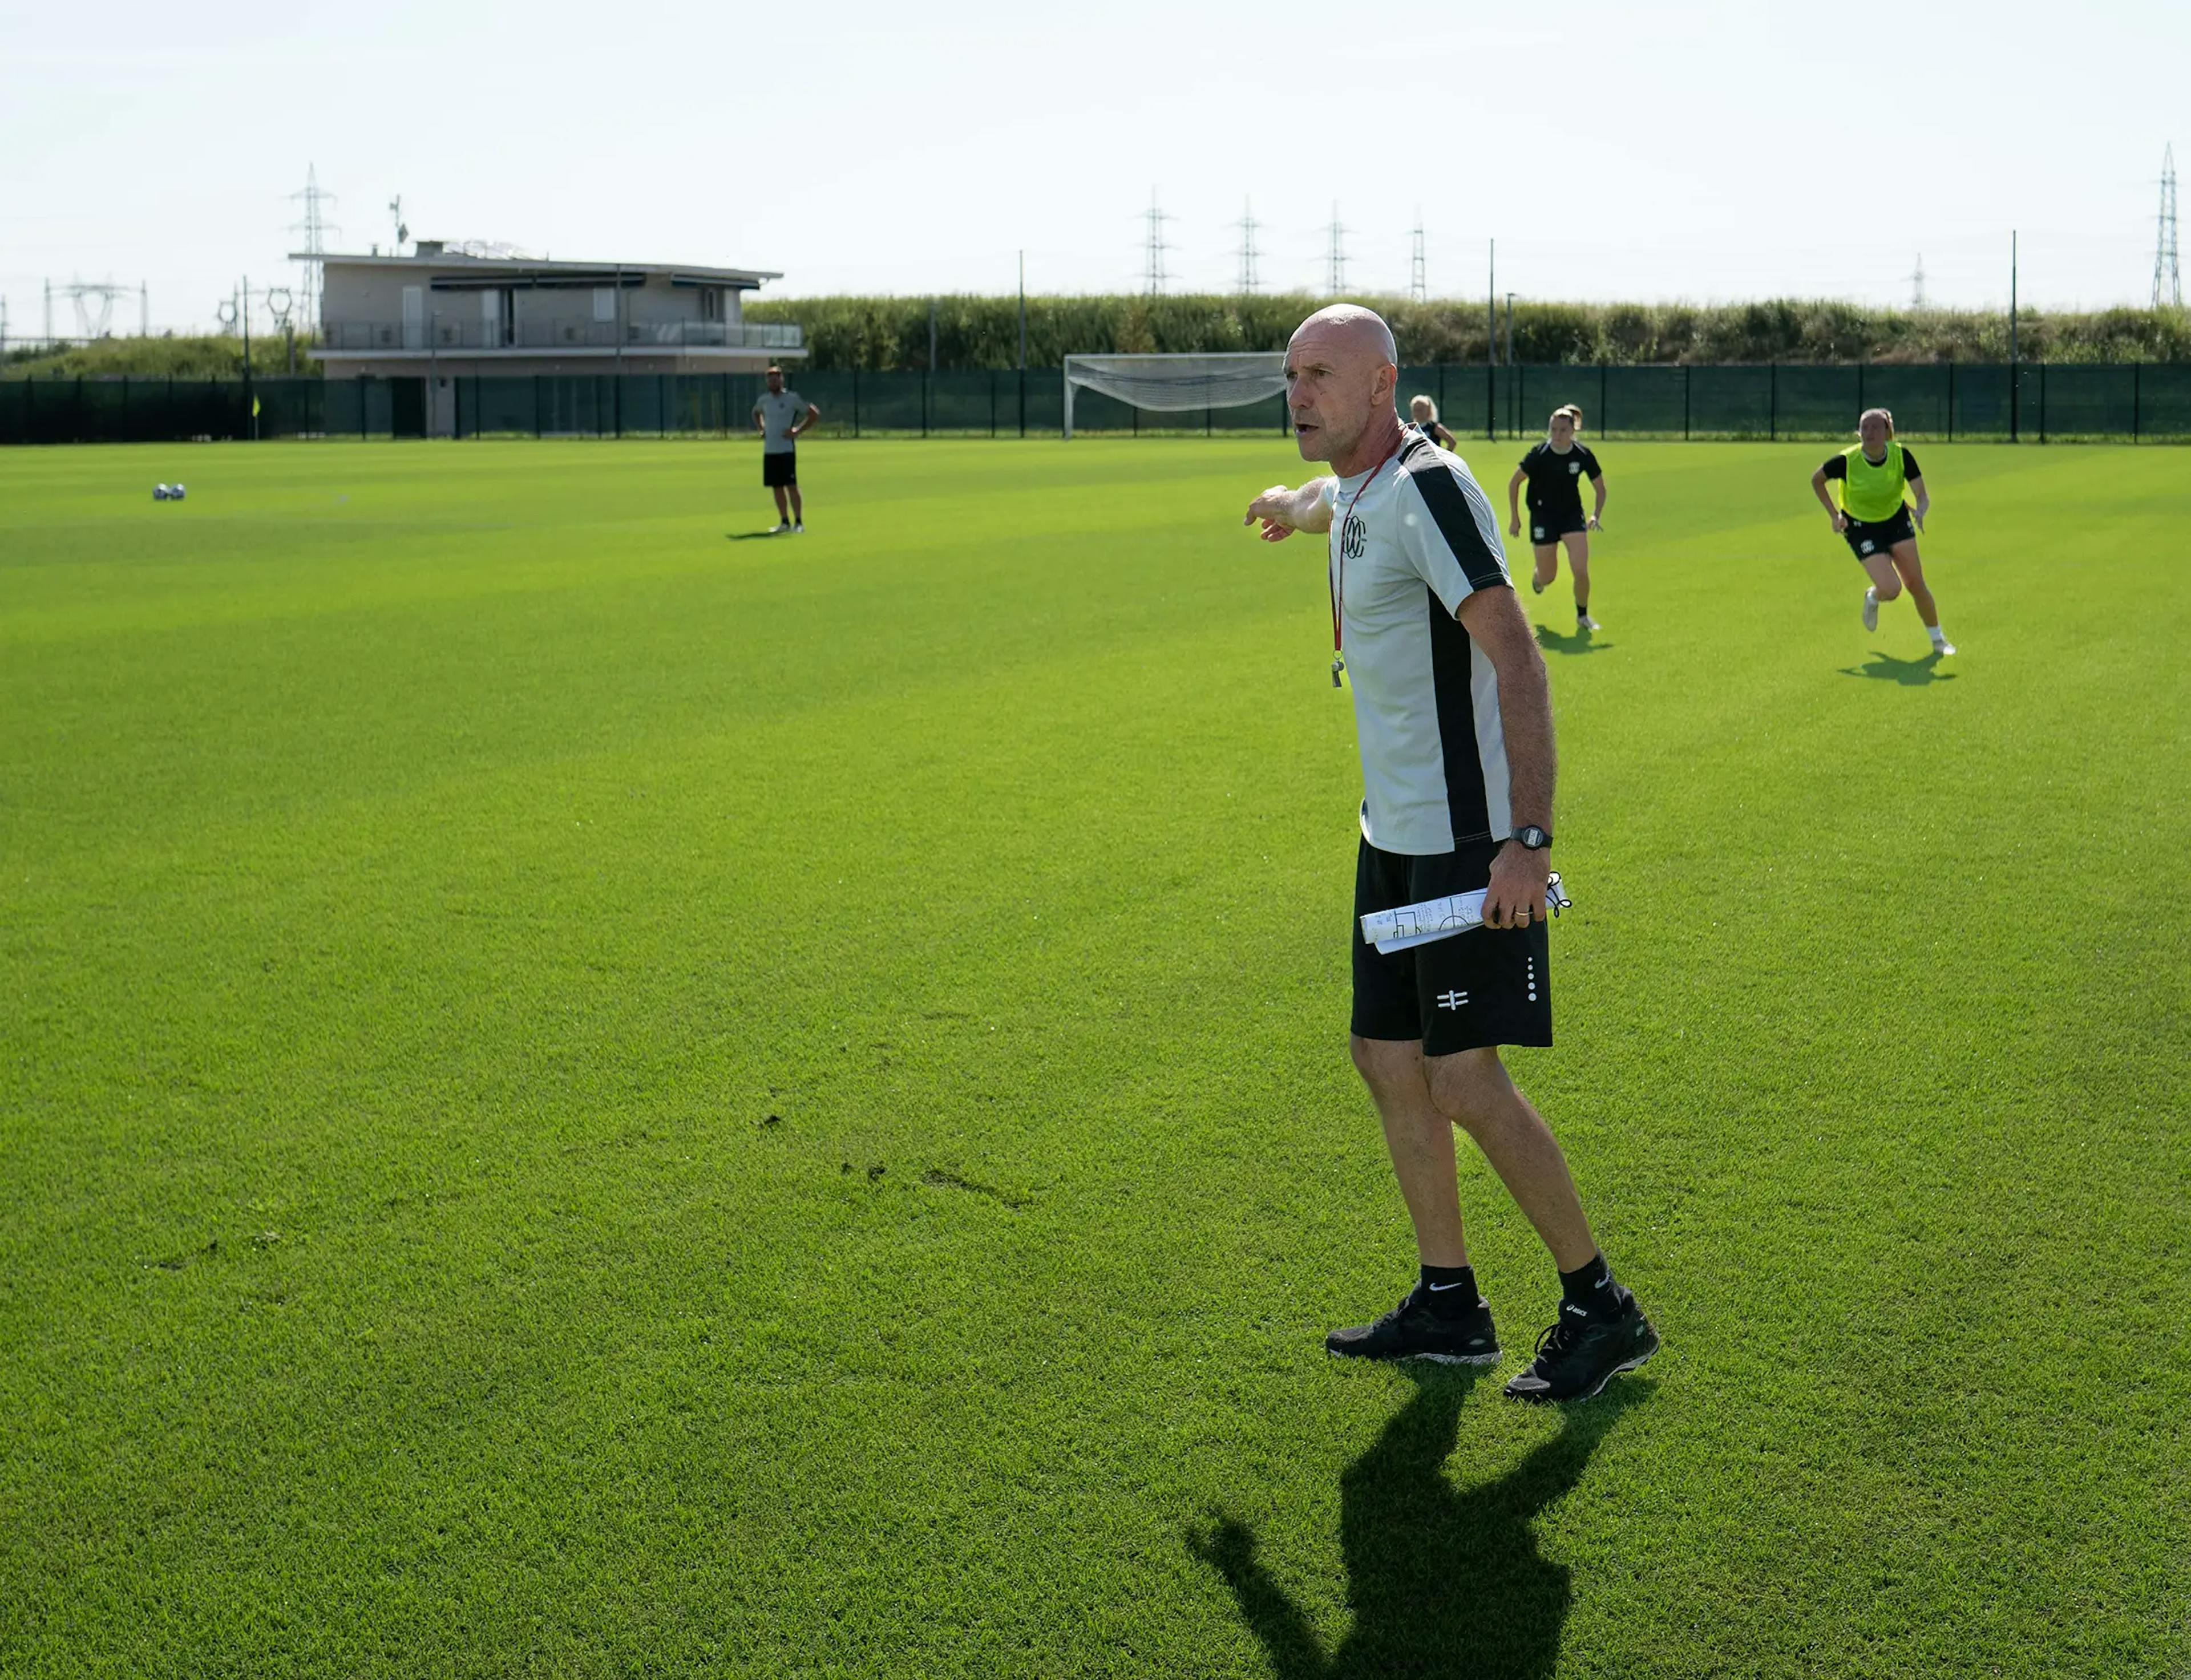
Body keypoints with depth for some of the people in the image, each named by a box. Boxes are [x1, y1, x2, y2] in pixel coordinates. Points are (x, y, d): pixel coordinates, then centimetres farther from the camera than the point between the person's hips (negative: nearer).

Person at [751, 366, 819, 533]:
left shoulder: (792, 398, -6)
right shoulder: (763, 400, 10)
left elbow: (815, 413, -4)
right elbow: (756, 413, 32)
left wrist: (797, 431, -9)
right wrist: (761, 429, 15)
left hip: (786, 449, -5)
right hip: (769, 450, 5)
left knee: (791, 486, -9)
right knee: (777, 487, 8)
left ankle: (799, 522, -4)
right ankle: (784, 522, 16)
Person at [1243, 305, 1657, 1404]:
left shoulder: (1428, 485, -17)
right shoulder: (1355, 489, 12)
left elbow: (1516, 658, -23)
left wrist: (1529, 837, -29)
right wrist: (1289, 506, 65)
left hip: (1470, 839, -10)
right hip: (1392, 830, 10)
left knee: (1467, 1081, -10)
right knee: (1388, 1061, 11)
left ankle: (1601, 1309, 6)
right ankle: (1448, 1308, 24)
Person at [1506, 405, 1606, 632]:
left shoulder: (1583, 455, -12)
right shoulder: (1538, 455, -18)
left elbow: (1600, 489, 0)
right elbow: (1513, 483, -5)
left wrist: (1595, 515, -15)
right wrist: (1514, 517, -5)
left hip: (1572, 513, 1)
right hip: (1543, 515, -1)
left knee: (1581, 571, -13)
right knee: (1548, 577, 3)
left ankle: (1582, 616, 10)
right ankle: (1537, 577, 43)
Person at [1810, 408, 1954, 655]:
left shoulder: (1901, 456, -19)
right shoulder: (1847, 461, -24)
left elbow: (1922, 495, -17)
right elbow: (1817, 480, -5)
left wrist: (1921, 511, -40)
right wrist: (1835, 515, -9)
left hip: (1897, 521, 2)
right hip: (1862, 528, -2)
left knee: (1916, 585, -1)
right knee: (1890, 589, -15)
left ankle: (1938, 639, 19)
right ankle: (1872, 597, 24)